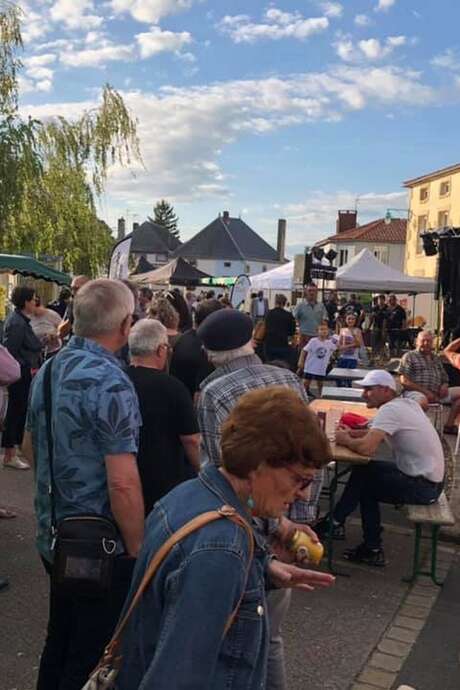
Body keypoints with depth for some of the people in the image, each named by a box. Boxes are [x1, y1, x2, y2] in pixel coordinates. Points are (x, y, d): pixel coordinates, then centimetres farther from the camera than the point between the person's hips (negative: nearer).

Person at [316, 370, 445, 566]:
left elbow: (367, 448, -33)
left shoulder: (389, 409, -21)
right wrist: (352, 434, 1)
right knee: (364, 470, 10)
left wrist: (345, 440, -13)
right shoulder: (406, 403, 6)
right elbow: (379, 433, 16)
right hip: (428, 476, 9)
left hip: (423, 485, -9)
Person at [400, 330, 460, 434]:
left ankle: (449, 425, 0)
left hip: (436, 393, 7)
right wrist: (425, 391, -16)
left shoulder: (437, 358, 23)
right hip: (415, 392, -7)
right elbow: (404, 381, -7)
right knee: (423, 402, -40)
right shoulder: (409, 356, 3)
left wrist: (444, 385, 1)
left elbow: (444, 378, 28)